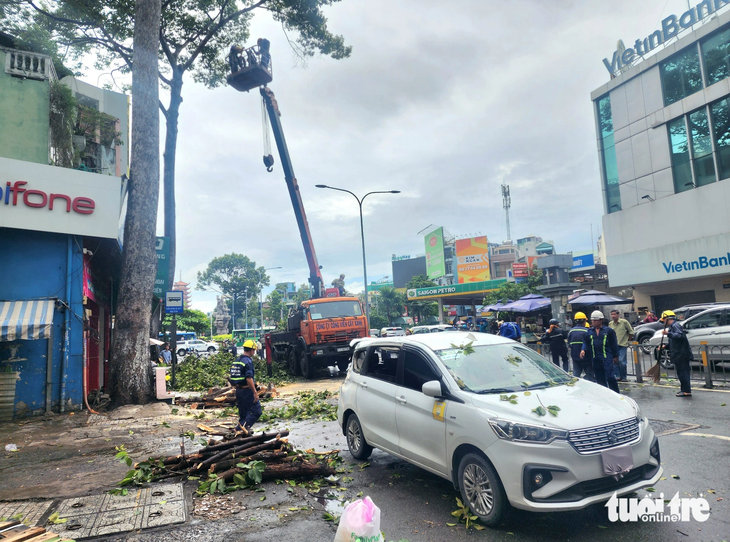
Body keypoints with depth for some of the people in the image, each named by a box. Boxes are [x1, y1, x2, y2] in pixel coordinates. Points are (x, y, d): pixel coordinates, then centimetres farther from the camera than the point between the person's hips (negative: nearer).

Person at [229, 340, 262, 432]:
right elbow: (249, 378, -24)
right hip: (247, 390, -9)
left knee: (243, 413, 17)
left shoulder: (236, 361, 11)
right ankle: (245, 426, -15)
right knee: (256, 411, -4)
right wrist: (255, 393, -23)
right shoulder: (248, 361, -16)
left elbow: (232, 377, 17)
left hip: (238, 390, 9)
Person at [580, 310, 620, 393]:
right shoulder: (590, 331, 10)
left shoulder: (608, 330, -1)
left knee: (610, 377, -10)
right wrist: (583, 350, -9)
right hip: (595, 358, 4)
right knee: (599, 378, 11)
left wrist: (615, 356, 1)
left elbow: (614, 344, 1)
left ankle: (616, 393, 3)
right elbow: (585, 342, 10)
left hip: (607, 357, -4)